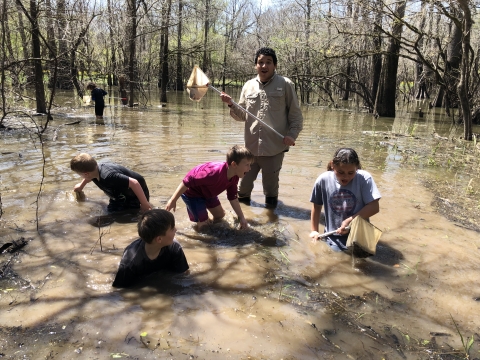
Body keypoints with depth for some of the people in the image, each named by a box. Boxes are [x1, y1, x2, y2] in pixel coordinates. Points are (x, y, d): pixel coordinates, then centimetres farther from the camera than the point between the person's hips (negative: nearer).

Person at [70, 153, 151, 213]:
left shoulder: (108, 176, -41)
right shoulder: (95, 170, -12)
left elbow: (134, 183, -44)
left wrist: (144, 204, -38)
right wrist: (81, 186, 40)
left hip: (136, 193, -9)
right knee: (111, 211, 13)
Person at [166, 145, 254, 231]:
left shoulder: (234, 177, -15)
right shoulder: (214, 173, -42)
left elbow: (233, 198, -1)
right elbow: (187, 181, -36)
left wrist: (241, 217, -5)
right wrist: (173, 200, -28)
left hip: (207, 192, 8)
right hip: (191, 192, -8)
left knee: (220, 214, 18)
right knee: (203, 223, -11)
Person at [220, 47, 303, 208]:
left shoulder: (285, 84, -1)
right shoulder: (248, 86, 9)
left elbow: (296, 115, 0)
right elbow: (242, 116, 12)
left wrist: (292, 135, -12)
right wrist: (231, 104, -4)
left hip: (275, 146, -3)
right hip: (251, 146, 3)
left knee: (271, 184, 10)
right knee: (244, 181, 16)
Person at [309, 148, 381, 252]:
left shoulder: (364, 178, -10)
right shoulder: (323, 180, -5)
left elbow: (374, 207, -12)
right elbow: (316, 206, 10)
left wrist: (350, 220, -19)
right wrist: (314, 230, 11)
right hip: (334, 238, 1)